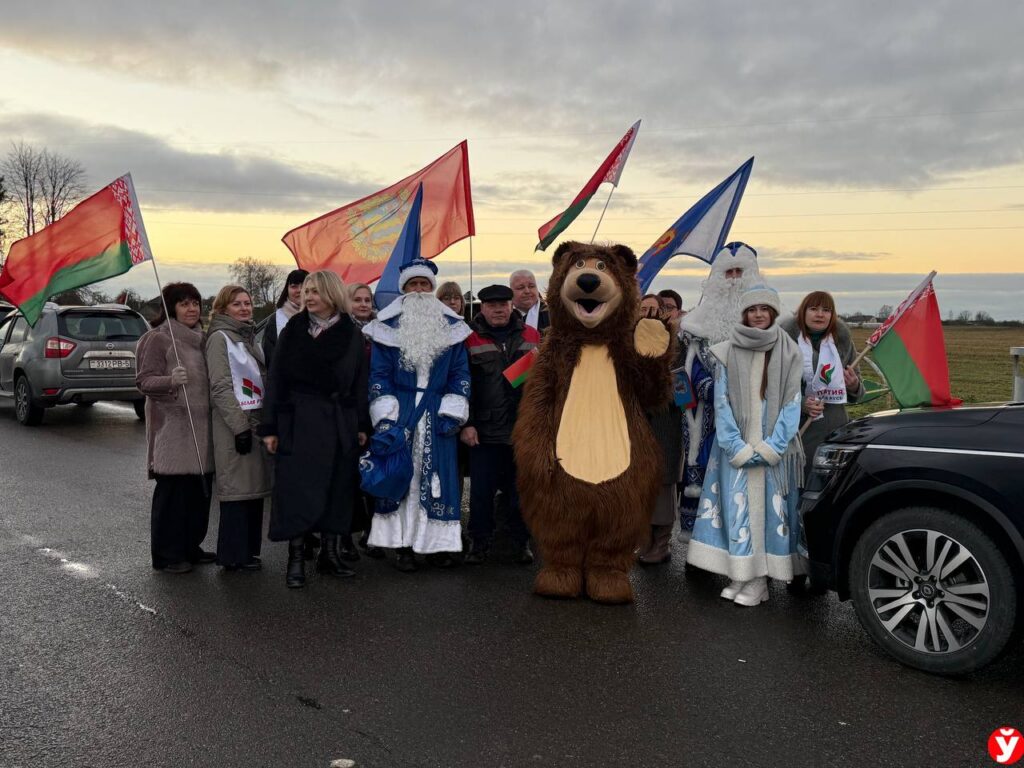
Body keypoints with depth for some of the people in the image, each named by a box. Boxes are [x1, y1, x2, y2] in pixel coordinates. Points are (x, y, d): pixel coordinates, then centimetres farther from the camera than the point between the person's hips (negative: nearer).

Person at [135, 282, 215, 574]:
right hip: (172, 426, -7)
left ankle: (190, 546, 20)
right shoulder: (159, 338, -6)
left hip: (200, 426, 7)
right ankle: (166, 554, 5)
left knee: (200, 489, 8)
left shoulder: (201, 338, 17)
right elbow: (144, 381, -13)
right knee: (173, 489, -4)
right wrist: (170, 381, -30)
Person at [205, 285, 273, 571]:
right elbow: (220, 387, -13)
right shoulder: (220, 337, -6)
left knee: (255, 489, 9)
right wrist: (240, 427, -18)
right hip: (235, 424, -8)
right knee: (238, 489, -5)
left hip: (257, 421, 8)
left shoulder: (249, 336, 19)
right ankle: (234, 555, 2)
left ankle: (249, 550, 17)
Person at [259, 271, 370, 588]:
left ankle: (329, 553, 20)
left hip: (340, 424, 2)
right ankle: (295, 559, 6)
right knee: (298, 491, -2)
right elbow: (275, 380, 0)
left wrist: (362, 425, 2)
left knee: (337, 489, 7)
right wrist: (270, 427, -5)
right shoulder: (292, 332, 1)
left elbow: (360, 382, 7)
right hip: (298, 422, -2)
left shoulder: (352, 334, 5)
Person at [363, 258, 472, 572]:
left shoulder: (451, 327, 8)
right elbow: (378, 374, 2)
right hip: (399, 413, -1)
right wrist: (385, 416, -8)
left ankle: (439, 542, 13)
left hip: (436, 414, 1)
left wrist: (452, 414, -3)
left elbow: (460, 373, 8)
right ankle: (402, 545, 7)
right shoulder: (386, 327, 3)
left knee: (437, 476, 3)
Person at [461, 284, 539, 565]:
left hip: (523, 429, 2)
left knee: (520, 489, 10)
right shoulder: (470, 339, 0)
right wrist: (466, 423, -8)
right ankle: (480, 541, 20)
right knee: (481, 489, 5)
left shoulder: (531, 336, 8)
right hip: (484, 431, -2)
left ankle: (521, 541, 22)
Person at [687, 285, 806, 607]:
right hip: (737, 446, 1)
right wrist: (739, 447, -9)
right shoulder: (728, 352, 3)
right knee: (738, 507, -1)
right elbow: (722, 402, 1)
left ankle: (759, 580, 6)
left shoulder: (788, 352, 3)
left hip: (774, 447, 0)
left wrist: (770, 448, -9)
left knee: (770, 506, -1)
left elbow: (792, 402, 0)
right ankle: (742, 576, 8)